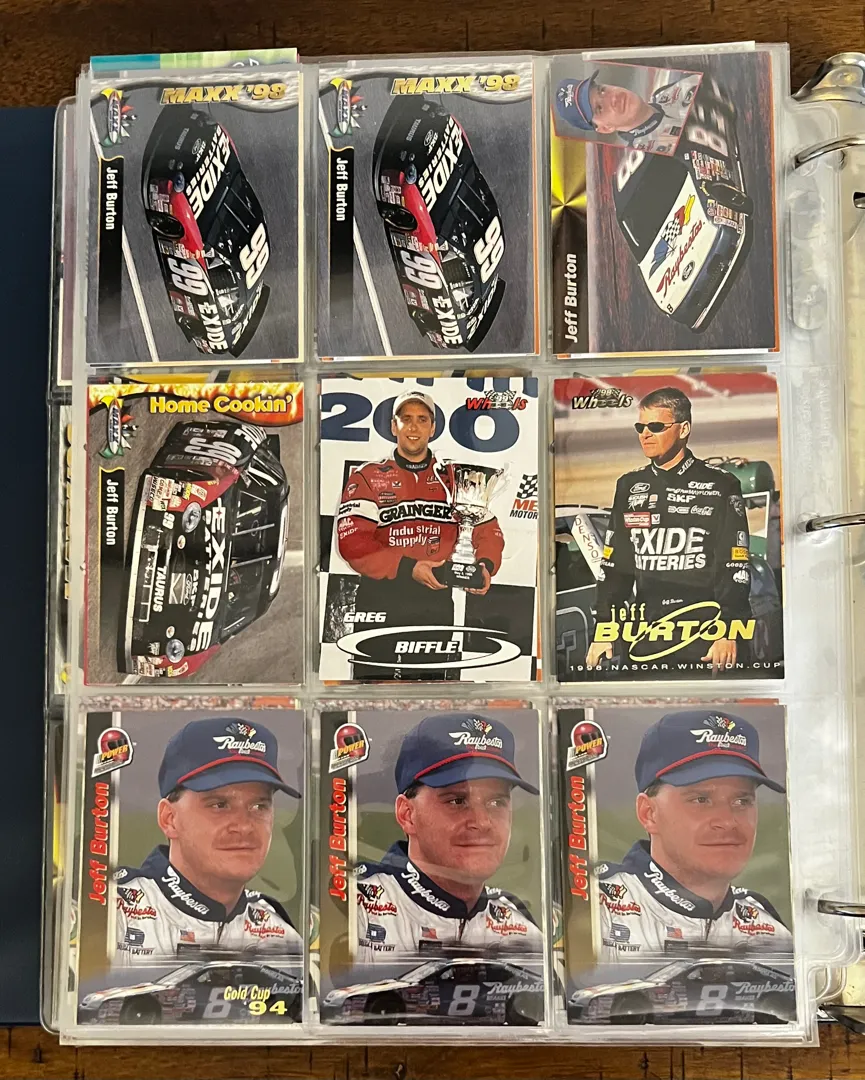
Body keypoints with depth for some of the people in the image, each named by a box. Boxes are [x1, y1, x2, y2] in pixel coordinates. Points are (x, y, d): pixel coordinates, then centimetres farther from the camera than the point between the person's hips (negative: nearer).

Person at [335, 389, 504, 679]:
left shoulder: (454, 479, 11)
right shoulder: (368, 477, 2)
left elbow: (487, 530, 10)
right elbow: (351, 541, -10)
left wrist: (485, 565, -12)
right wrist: (407, 568, -19)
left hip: (437, 605, 3)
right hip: (380, 602, -2)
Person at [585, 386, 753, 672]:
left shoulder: (720, 486, -1)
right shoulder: (629, 486, 11)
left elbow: (735, 570, -4)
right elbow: (613, 567, 13)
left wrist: (729, 634, -12)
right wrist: (602, 633, 9)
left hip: (705, 640, -3)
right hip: (644, 640, 4)